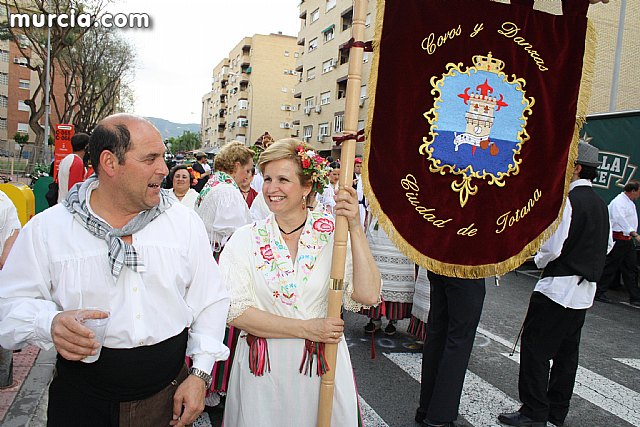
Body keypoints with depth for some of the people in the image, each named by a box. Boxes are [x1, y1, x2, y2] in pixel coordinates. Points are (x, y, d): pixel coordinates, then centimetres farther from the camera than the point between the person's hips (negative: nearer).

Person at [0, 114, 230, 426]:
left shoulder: (186, 222, -3)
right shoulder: (46, 229, -6)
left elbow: (210, 300, -1)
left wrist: (200, 373, -7)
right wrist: (50, 324, -24)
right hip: (82, 400, -1)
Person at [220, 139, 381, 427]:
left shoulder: (331, 231, -7)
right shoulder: (246, 239, -5)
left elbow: (368, 296, -16)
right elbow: (235, 311, -11)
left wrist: (355, 228, -23)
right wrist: (305, 329, -16)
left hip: (323, 361, 0)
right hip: (263, 370, 0)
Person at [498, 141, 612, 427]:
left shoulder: (567, 200, -16)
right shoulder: (600, 203, 12)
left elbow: (551, 247, -20)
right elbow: (607, 245, 22)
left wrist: (540, 261, -1)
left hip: (558, 288, -9)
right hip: (585, 291, 9)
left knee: (535, 349, -1)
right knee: (566, 352, 15)